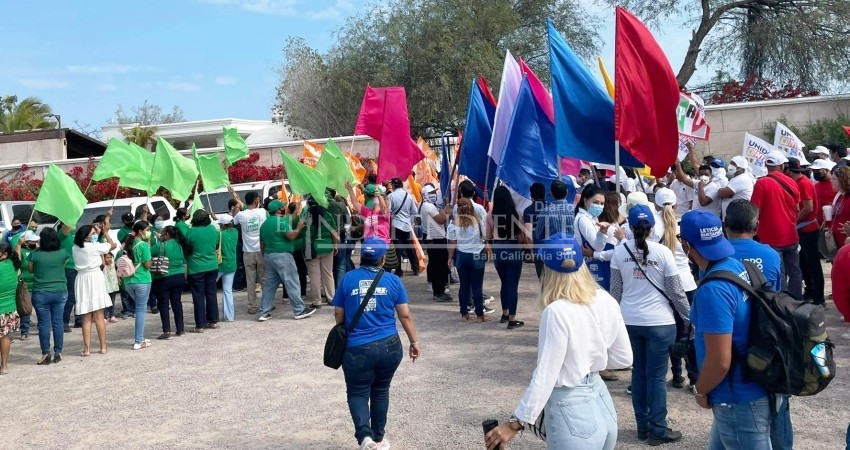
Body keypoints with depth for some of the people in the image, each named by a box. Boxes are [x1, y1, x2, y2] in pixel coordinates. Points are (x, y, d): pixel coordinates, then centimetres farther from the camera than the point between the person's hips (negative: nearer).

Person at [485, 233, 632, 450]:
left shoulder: (557, 312, -22)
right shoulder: (606, 301, -2)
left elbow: (545, 376, -21)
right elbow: (623, 358, 7)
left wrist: (516, 423, -16)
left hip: (572, 414, -7)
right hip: (601, 400, 7)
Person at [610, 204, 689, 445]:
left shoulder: (619, 252, -3)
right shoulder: (663, 252, -10)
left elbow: (615, 290, 4)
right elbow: (676, 292, -6)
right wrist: (688, 317, 8)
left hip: (629, 321, 3)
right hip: (659, 322, -3)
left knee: (639, 372, 14)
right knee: (656, 376, 4)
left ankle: (643, 426, 21)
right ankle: (657, 429, 10)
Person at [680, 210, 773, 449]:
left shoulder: (713, 290, -28)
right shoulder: (738, 265, -1)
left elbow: (719, 361, -27)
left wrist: (700, 391, -9)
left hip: (740, 402, -9)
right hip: (752, 388, 9)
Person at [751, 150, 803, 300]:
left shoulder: (762, 183, -12)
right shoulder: (791, 182, 3)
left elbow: (755, 211, -14)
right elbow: (797, 210, 12)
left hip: (771, 237, -5)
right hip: (791, 236, 5)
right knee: (794, 272, 14)